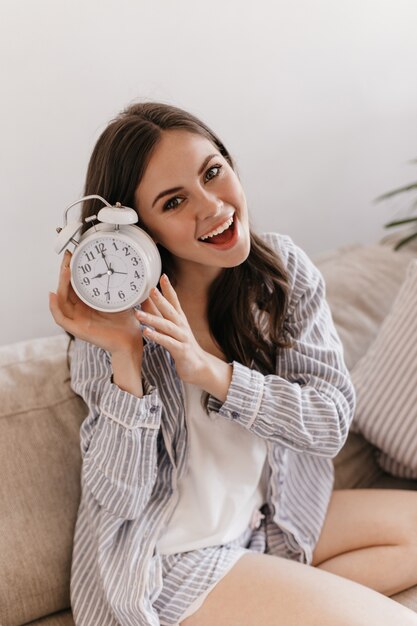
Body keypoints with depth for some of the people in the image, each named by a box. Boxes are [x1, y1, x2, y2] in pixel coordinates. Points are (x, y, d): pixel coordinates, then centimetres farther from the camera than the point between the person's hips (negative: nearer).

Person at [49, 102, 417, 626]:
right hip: (167, 556, -6)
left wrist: (210, 369, -25)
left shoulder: (284, 268, -7)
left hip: (271, 518, 6)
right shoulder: (120, 316, -17)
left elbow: (333, 423, -10)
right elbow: (119, 499, -17)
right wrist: (124, 356, -30)